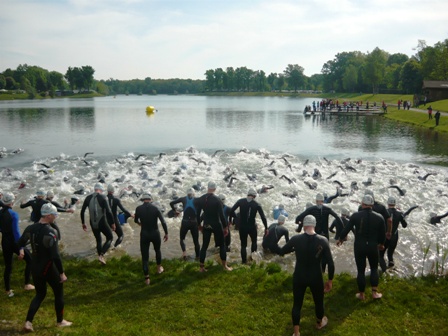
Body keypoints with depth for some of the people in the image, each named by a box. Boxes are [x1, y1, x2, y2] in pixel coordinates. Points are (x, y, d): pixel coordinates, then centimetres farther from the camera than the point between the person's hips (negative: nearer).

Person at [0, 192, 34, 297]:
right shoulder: (13, 214, -18)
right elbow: (16, 231, -21)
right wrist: (20, 248, -19)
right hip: (14, 242, -6)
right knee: (29, 260, 13)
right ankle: (27, 284, 12)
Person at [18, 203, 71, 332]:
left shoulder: (30, 228, -1)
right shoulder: (50, 232, -24)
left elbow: (21, 242, 17)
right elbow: (55, 256, -25)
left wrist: (21, 250, 40)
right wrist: (62, 273, -18)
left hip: (35, 267, 7)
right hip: (48, 268, -7)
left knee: (40, 294, 21)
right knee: (59, 292, 14)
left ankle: (28, 322, 11)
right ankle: (60, 321, 27)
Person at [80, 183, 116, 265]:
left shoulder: (88, 198, 3)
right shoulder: (102, 197, -10)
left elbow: (82, 211, 5)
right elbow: (108, 211, -16)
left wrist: (83, 223, 16)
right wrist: (113, 223, -7)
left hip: (93, 224, 4)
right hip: (102, 223, -4)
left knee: (98, 240, 21)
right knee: (110, 238, 13)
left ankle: (101, 256, 23)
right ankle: (101, 255, -6)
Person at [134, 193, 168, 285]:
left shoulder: (139, 208, -7)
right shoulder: (155, 208, -8)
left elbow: (136, 220, 12)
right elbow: (163, 222, -12)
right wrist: (166, 234, -1)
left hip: (144, 234, -1)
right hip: (155, 233, 1)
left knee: (145, 256, 6)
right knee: (157, 250, 28)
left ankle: (147, 278, 4)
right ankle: (159, 268, 43)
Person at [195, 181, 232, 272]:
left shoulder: (200, 199, -3)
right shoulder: (217, 199, -15)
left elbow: (197, 214, 2)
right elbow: (221, 215, -15)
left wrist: (199, 225, 15)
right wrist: (225, 227, -6)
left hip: (206, 225, 3)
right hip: (216, 225, -3)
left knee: (204, 246, 11)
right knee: (222, 245, 11)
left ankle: (201, 267, 14)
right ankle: (225, 266, 16)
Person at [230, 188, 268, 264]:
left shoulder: (240, 201, -5)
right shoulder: (257, 204, -7)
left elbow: (231, 211, -10)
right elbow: (263, 217, -7)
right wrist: (266, 228, 2)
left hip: (242, 226, 1)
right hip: (252, 226, -1)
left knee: (243, 245, 13)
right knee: (254, 241, 26)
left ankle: (244, 261, 14)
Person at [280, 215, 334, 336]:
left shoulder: (296, 239, -14)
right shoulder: (323, 240, -15)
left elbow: (281, 252, 1)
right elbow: (331, 263, -12)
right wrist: (330, 280, 1)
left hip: (299, 278, 0)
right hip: (316, 278, 1)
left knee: (297, 304, 17)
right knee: (319, 302, 27)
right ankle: (320, 323, 53)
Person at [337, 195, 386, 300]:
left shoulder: (356, 216, -9)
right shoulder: (379, 217, -5)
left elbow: (346, 228, -2)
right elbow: (383, 233, 5)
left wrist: (341, 239, 16)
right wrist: (381, 243, 24)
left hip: (359, 247, -1)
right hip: (373, 246, 1)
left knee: (361, 270, 9)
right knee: (374, 268, 19)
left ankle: (361, 294, 18)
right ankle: (374, 292, 14)